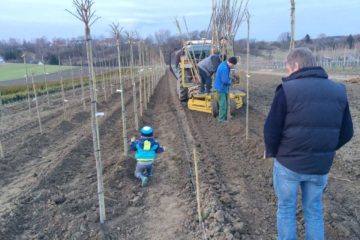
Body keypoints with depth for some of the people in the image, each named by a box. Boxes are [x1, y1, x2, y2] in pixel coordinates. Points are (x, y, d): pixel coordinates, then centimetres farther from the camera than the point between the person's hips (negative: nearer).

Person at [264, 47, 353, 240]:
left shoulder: (287, 89, -15)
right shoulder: (338, 91, 1)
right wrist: (325, 152, 16)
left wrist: (272, 152, 3)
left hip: (288, 163, -4)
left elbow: (271, 130, -15)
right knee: (314, 210, 22)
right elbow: (346, 132, 5)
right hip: (321, 166, 4)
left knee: (286, 209, 15)